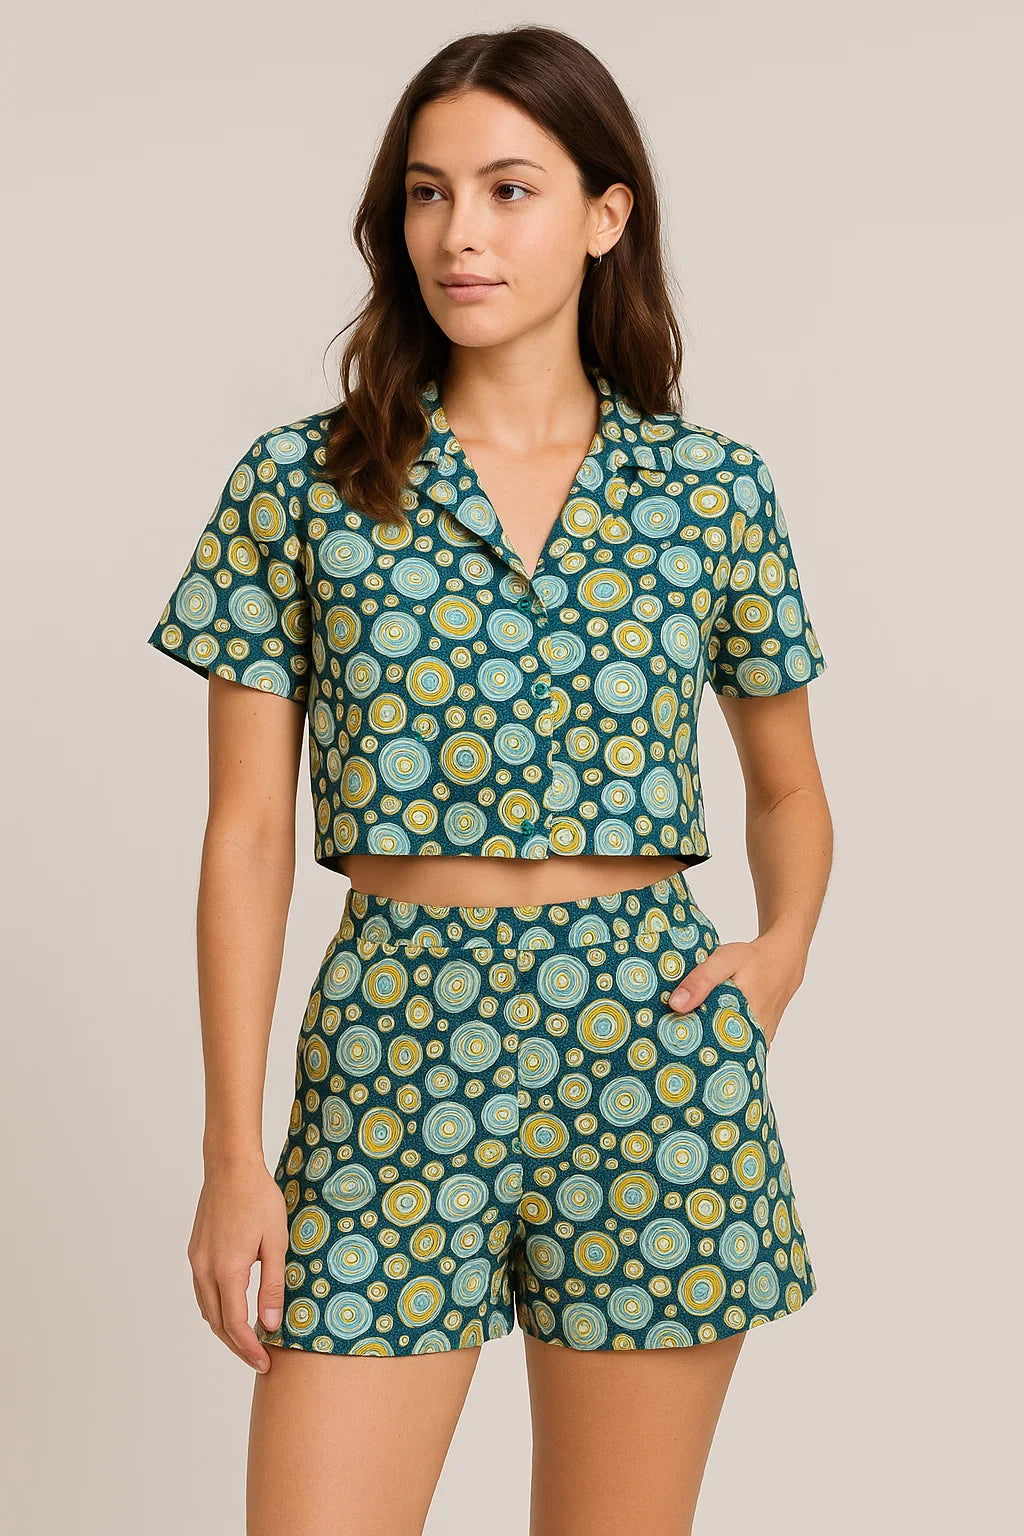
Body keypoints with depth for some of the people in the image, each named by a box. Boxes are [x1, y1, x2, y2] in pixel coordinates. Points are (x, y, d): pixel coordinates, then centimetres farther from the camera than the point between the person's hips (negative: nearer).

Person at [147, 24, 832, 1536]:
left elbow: (788, 789, 18)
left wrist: (785, 947, -2)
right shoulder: (300, 485, 2)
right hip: (393, 1066, 0)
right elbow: (247, 834, 1)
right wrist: (232, 1155, -2)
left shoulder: (711, 489, 5)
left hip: (654, 1063, 1)